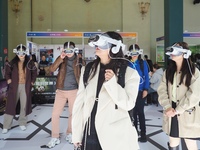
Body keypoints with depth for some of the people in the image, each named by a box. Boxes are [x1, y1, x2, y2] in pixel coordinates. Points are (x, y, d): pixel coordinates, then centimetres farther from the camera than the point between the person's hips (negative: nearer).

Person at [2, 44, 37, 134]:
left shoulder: (30, 63, 0)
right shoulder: (12, 62, 1)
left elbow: (34, 72, 10)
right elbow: (7, 71, 11)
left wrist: (32, 82, 3)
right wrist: (8, 79, -1)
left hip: (25, 87, 0)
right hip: (14, 86, 0)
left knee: (24, 105, 7)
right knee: (10, 105, 0)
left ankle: (22, 123, 22)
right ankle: (6, 126, 7)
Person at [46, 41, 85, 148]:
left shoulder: (78, 60, -1)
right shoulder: (61, 59, 1)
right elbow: (51, 69, -13)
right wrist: (60, 58, -23)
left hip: (74, 91, 0)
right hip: (61, 91, 1)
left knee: (73, 113, 11)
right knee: (55, 114, -1)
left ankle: (69, 134, 31)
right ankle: (55, 137, 13)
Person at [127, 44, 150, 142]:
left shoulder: (143, 63, -1)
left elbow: (146, 77, -1)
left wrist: (146, 89, -9)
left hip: (141, 91, -1)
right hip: (131, 91, 1)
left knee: (140, 111, 2)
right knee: (133, 111, 11)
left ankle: (143, 133, 10)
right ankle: (135, 130, 26)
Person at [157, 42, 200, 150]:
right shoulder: (168, 71, 9)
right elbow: (162, 90, 2)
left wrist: (177, 110, -15)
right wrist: (167, 107, -12)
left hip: (187, 115, -4)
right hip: (171, 115, 4)